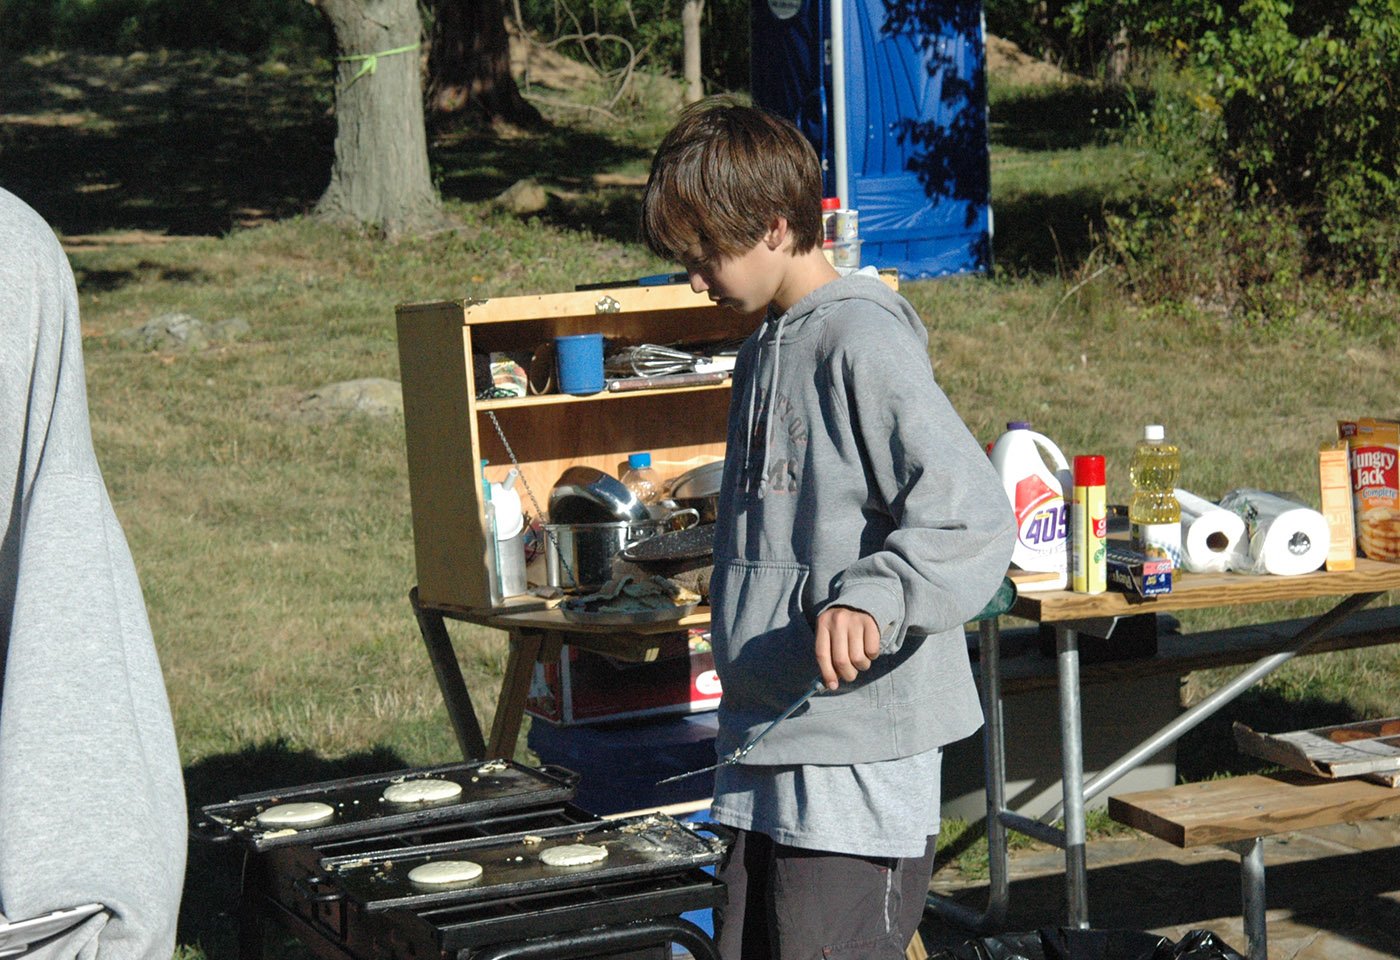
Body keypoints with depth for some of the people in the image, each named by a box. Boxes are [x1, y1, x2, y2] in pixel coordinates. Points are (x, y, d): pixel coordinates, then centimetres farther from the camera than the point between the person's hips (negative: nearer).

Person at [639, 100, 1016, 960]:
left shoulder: (862, 340, -13)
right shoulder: (766, 348, 16)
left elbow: (972, 513, -22)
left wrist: (872, 597, -37)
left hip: (859, 751, -9)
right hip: (767, 745, 10)